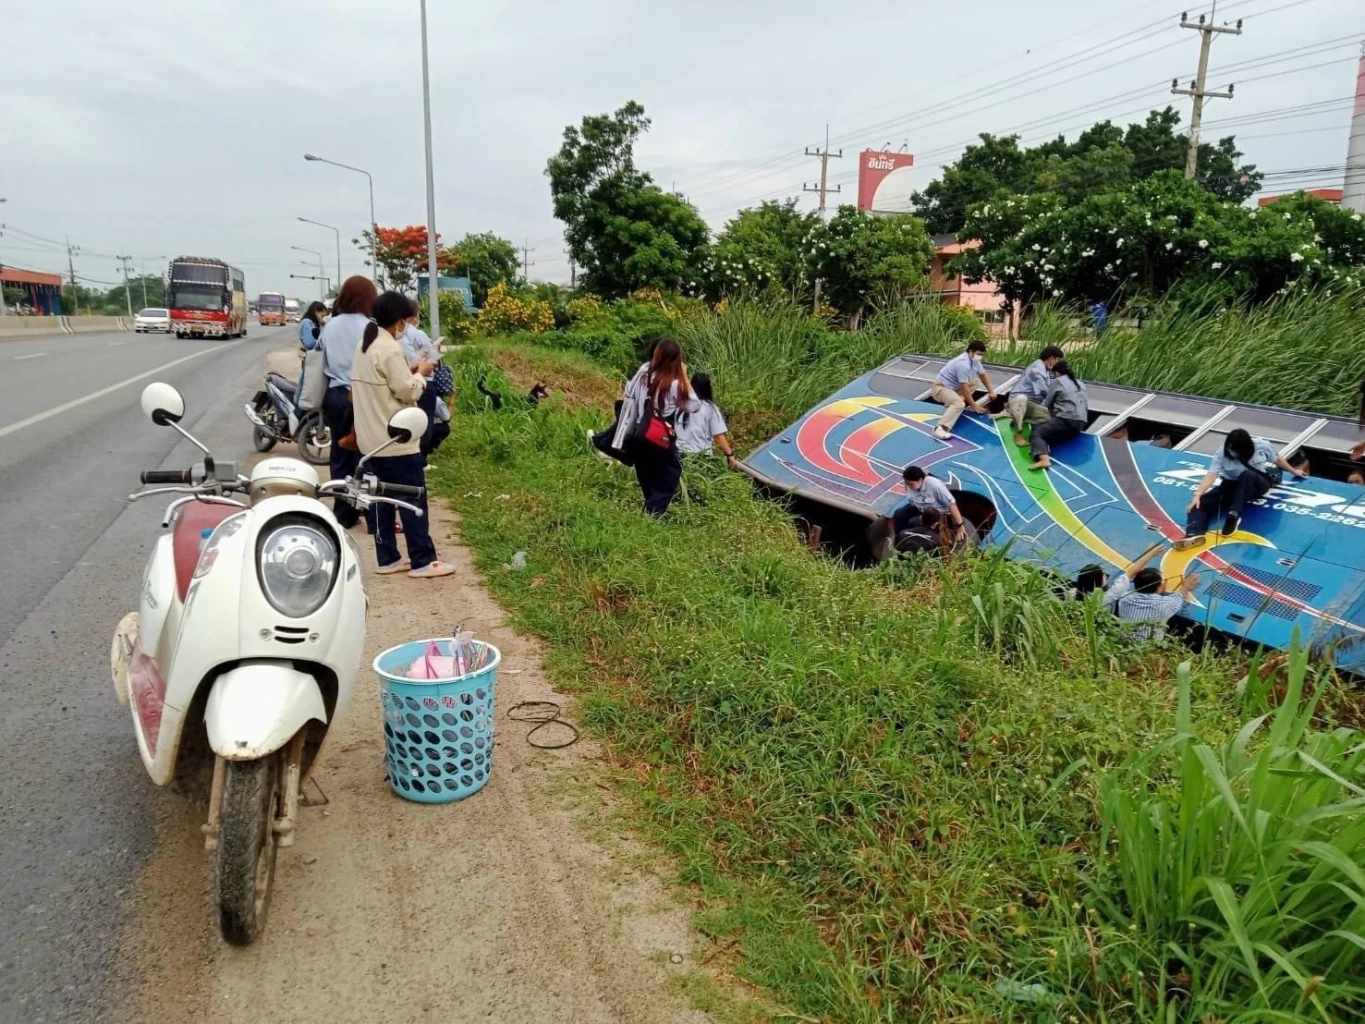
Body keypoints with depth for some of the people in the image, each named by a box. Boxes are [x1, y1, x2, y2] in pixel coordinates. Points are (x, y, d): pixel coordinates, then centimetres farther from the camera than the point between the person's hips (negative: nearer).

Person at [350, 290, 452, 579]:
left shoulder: (365, 345, 11)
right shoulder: (390, 349, -18)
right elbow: (408, 392, -17)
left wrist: (409, 370, 9)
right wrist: (421, 373, -1)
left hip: (371, 438, 9)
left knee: (380, 499, 11)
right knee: (413, 500, -3)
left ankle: (387, 559, 16)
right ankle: (422, 561, 1)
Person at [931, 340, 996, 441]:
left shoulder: (975, 361, 2)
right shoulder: (963, 364, -27)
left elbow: (983, 376, 20)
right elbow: (964, 388, -24)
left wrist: (991, 391, 15)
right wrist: (973, 406, -17)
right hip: (940, 387, -10)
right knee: (959, 403, -33)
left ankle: (951, 405, 7)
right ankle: (940, 428, -41)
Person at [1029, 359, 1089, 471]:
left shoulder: (1057, 381, 6)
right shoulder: (1080, 384, 27)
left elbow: (1046, 405, 7)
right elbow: (1086, 405, 27)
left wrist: (1053, 411, 27)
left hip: (1066, 419, -8)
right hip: (1081, 423, 8)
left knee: (1037, 433, -11)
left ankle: (1044, 459, -38)